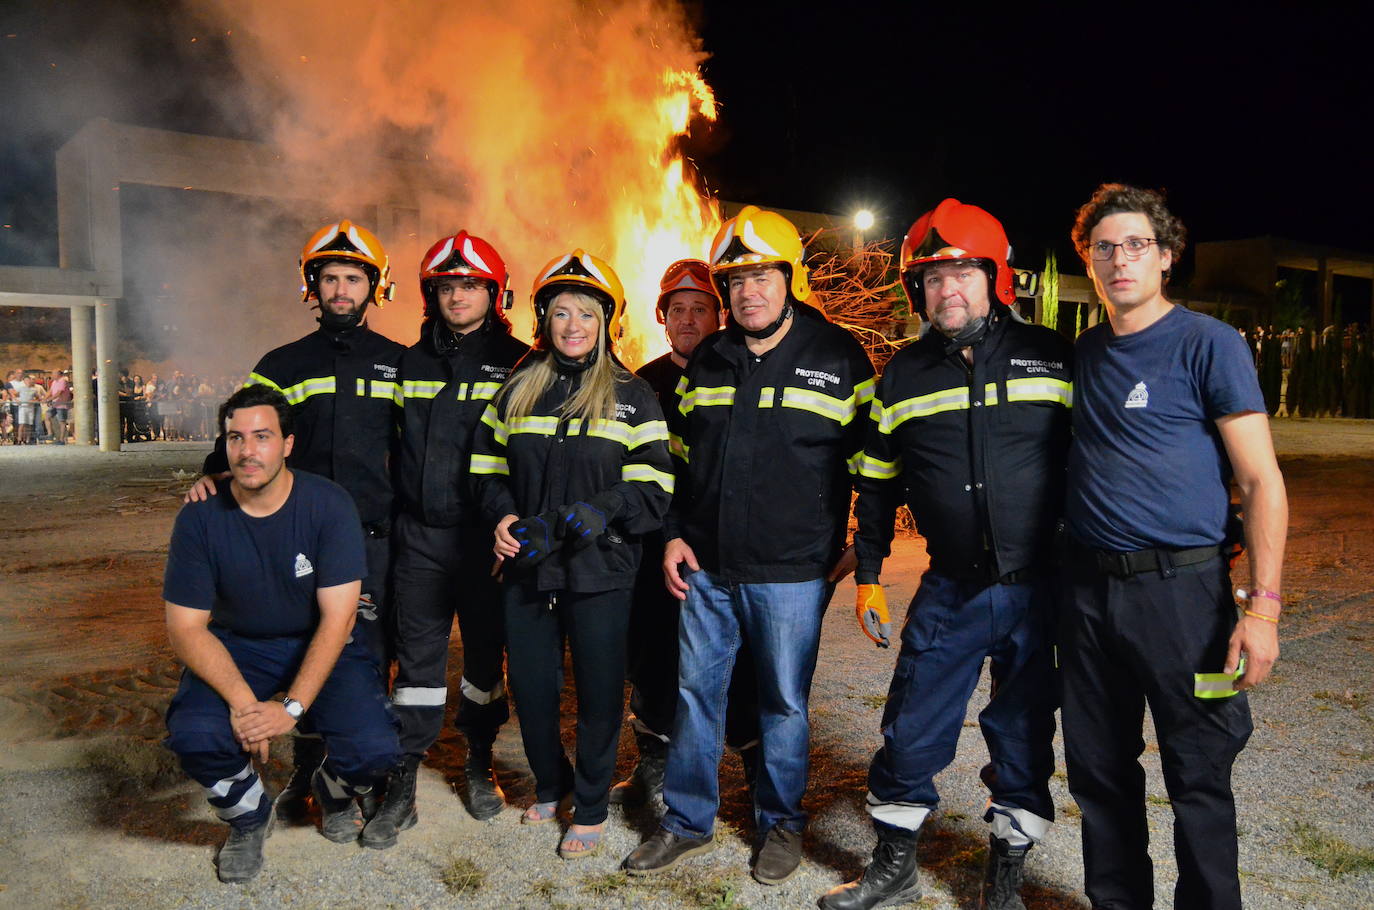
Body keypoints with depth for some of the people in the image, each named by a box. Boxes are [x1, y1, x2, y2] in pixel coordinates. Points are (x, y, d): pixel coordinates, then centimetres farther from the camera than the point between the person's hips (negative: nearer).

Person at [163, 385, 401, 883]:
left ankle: (335, 793, 18)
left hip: (320, 648, -1)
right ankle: (248, 818, 8)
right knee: (193, 735, -29)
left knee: (376, 748, -24)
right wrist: (242, 700, -26)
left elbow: (337, 619, -17)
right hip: (235, 650, 1)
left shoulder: (329, 505, -17)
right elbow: (186, 627, -12)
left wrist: (291, 706, -26)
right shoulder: (200, 518, -12)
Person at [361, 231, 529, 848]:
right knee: (418, 659, 4)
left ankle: (479, 766, 28)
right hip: (420, 536, 2)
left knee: (486, 654, 10)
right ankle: (401, 788, 13)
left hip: (486, 537, -2)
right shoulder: (412, 363, 10)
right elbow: (394, 445, 16)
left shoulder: (517, 364, -1)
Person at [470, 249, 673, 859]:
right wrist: (504, 517, -6)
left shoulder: (633, 397, 0)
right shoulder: (518, 390, 9)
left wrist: (600, 511, -23)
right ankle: (549, 784, 40)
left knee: (598, 693, 7)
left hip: (599, 572, -3)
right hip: (527, 568, 3)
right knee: (530, 688, 12)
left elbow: (653, 491, -6)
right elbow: (488, 467, 13)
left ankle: (590, 808, 28)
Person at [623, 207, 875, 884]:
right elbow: (681, 460, 16)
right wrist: (674, 534, 7)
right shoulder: (705, 363, 9)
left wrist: (859, 548, -1)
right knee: (695, 693, 11)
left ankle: (780, 822, 30)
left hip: (791, 574, -4)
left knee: (784, 702, 9)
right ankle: (687, 822, 28)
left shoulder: (840, 359, -3)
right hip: (706, 568, 4)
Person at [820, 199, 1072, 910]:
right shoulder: (903, 377, 4)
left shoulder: (1054, 359, -1)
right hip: (949, 591, 1)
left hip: (1041, 589, -1)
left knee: (1023, 739, 11)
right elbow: (877, 484, 11)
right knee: (912, 733, 6)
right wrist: (868, 575, 10)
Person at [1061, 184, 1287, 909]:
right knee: (1099, 768, 14)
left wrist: (1262, 604, -16)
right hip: (1087, 589, 5)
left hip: (1180, 587, -5)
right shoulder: (1084, 353, 11)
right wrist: (1058, 566, 9)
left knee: (1198, 776, 6)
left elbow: (1261, 481, -8)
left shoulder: (1208, 344, -5)